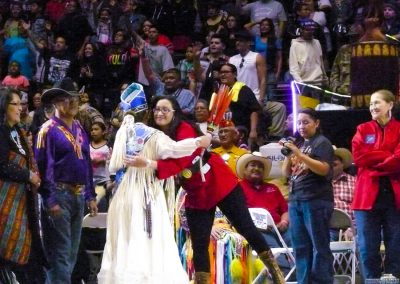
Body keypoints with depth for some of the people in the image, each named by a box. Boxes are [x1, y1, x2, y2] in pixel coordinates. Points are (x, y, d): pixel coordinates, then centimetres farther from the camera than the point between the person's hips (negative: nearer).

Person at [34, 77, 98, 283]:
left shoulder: (79, 129, 14)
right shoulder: (49, 130, -9)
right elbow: (42, 167, -13)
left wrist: (90, 196, 14)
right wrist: (50, 201, -18)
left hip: (78, 196, 8)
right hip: (59, 196, -8)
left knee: (72, 251, 13)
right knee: (60, 251, -9)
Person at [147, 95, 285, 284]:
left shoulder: (184, 130, -22)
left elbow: (181, 162, -37)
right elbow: (163, 164, -2)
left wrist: (153, 165, -51)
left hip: (221, 186, -5)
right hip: (196, 196, 5)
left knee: (246, 229, 5)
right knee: (199, 245, 3)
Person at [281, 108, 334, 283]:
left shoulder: (322, 143, 0)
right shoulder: (298, 144, 19)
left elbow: (323, 169, -14)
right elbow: (286, 172, 18)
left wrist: (299, 154, -18)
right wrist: (288, 153, 0)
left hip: (316, 201, -7)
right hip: (295, 200, 7)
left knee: (319, 247, -7)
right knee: (300, 247, 4)